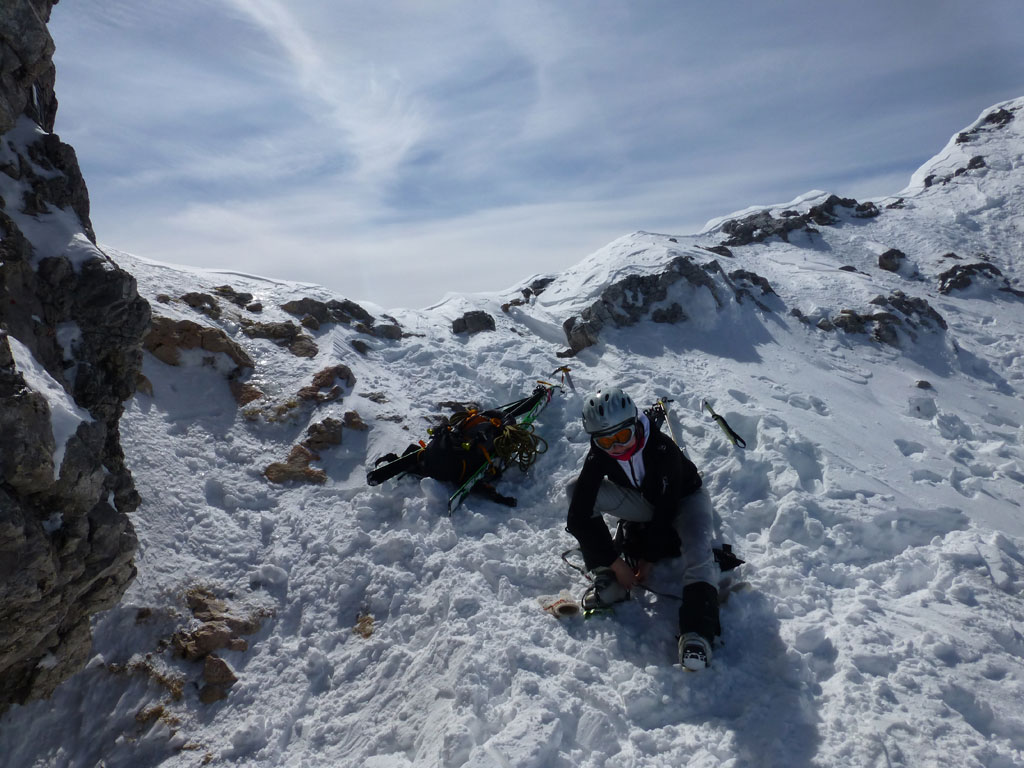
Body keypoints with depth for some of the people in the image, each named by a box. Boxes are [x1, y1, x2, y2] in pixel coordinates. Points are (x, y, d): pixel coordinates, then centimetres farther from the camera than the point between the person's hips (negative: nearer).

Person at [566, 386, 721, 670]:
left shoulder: (663, 449, -35)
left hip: (683, 499, -3)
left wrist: (648, 558, -19)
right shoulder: (599, 456, -25)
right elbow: (578, 517, -27)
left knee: (698, 554, -36)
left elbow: (666, 511, -26)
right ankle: (609, 582, -18)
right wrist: (616, 563, -26)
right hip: (643, 500, 3)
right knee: (577, 489, -21)